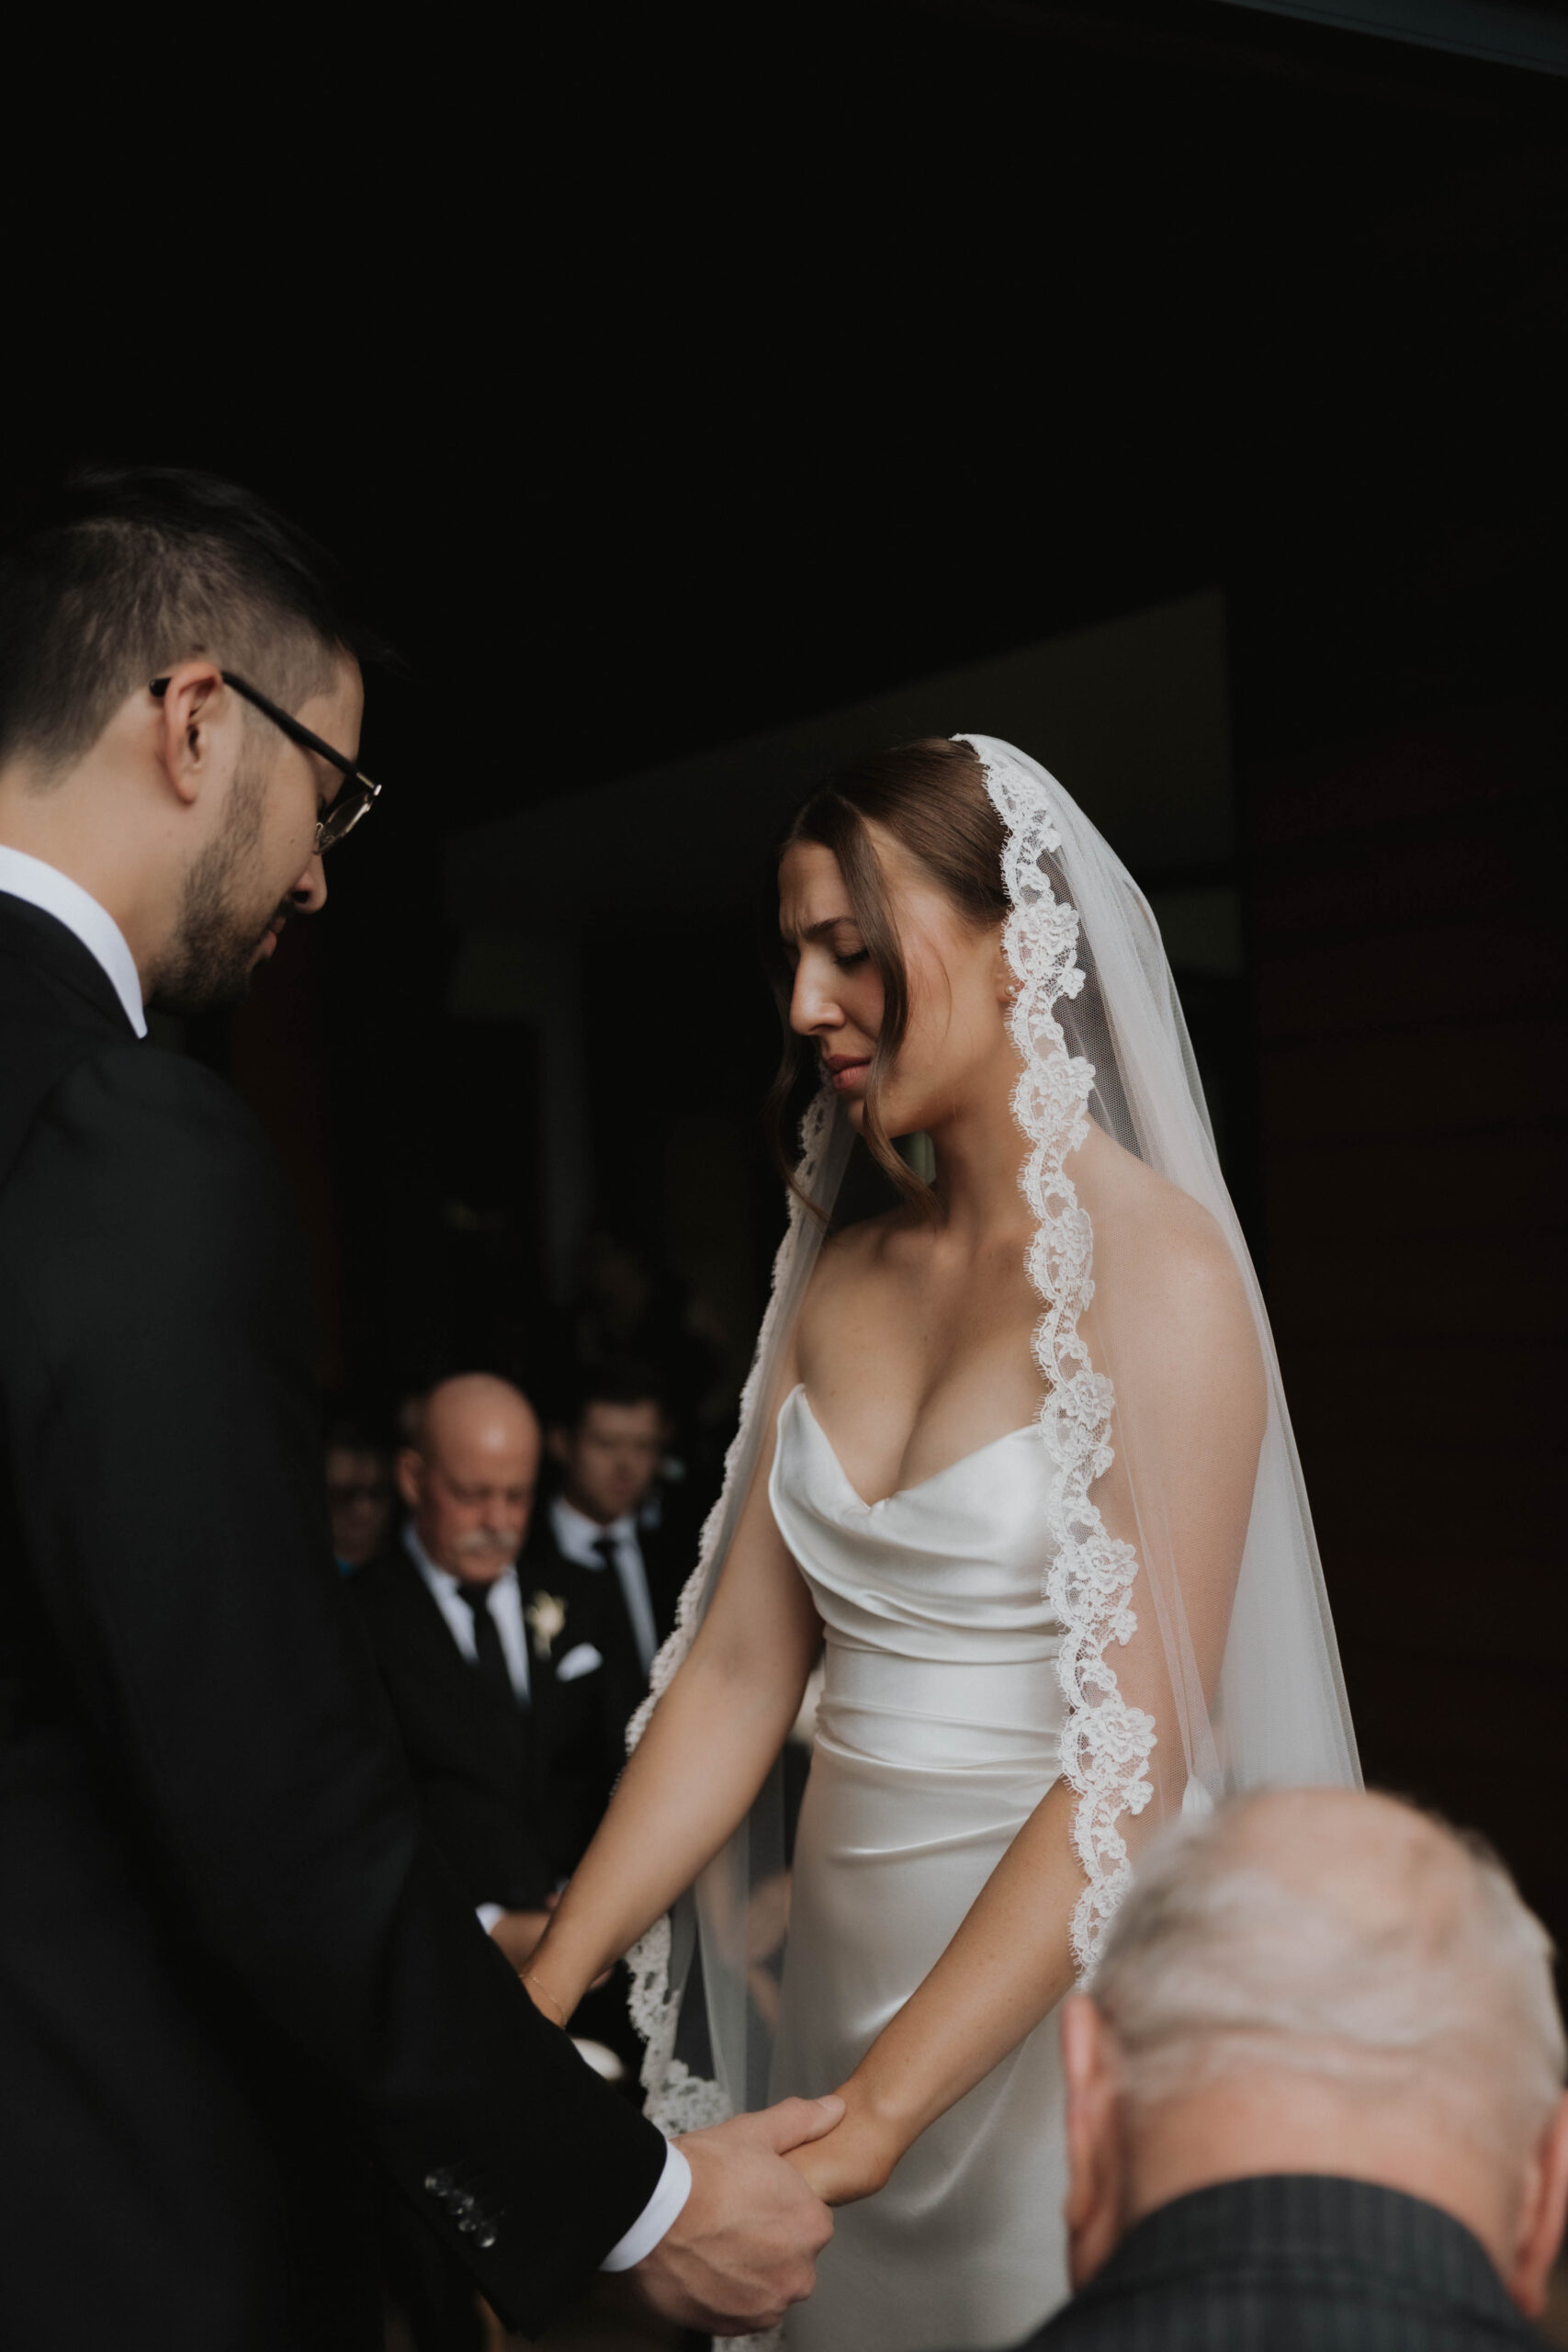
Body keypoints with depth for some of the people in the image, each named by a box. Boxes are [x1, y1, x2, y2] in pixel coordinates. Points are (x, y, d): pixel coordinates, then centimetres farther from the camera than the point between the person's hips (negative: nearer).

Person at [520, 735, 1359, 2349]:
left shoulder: (1158, 1266, -15)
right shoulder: (840, 1277, 5)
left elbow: (1133, 1761, -20)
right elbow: (737, 1669, 2)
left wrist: (872, 2121, -24)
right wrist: (537, 2003, -6)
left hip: (1063, 1986, -6)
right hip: (847, 1958, 6)